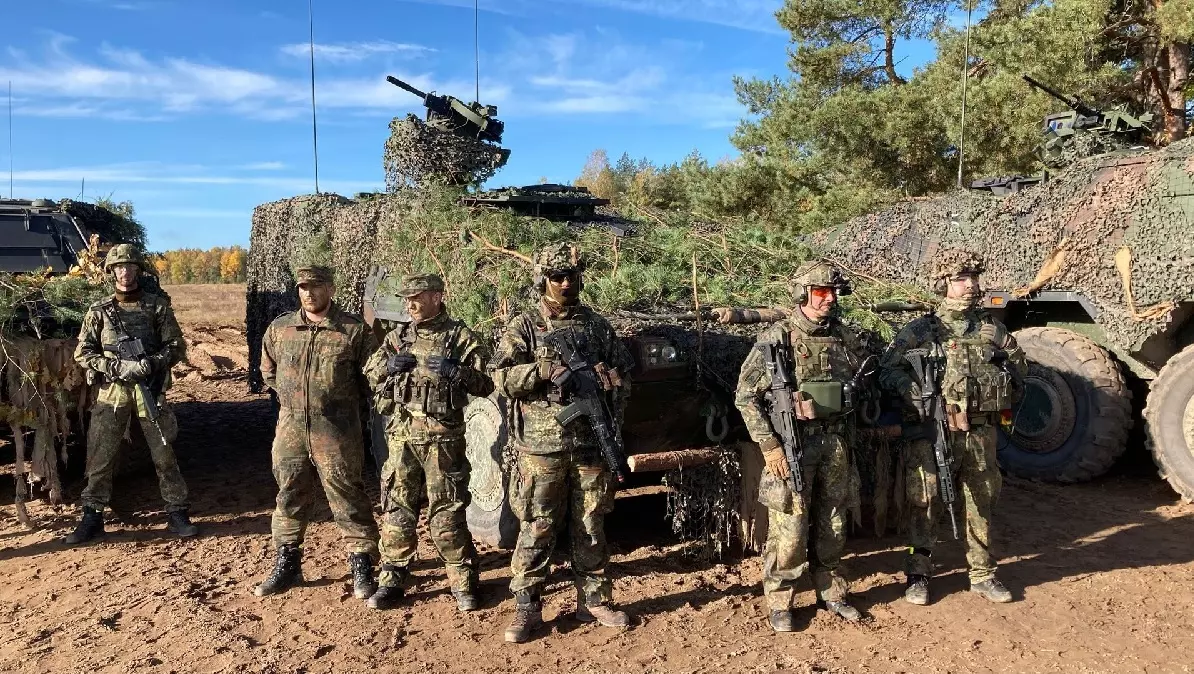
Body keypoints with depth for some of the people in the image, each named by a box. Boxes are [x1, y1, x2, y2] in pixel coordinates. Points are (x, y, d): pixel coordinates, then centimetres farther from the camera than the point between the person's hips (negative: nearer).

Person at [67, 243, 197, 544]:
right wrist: (116, 366, -13)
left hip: (150, 392, -1)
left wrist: (152, 363, -16)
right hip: (112, 393, 1)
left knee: (165, 455, 4)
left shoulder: (157, 306, 3)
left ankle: (177, 514, 13)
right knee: (100, 458, 6)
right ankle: (92, 517, 19)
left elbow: (176, 347, 1)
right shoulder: (99, 311, 5)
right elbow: (82, 353, 3)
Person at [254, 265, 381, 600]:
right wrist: (293, 397, 14)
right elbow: (268, 371, 22)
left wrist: (346, 404, 2)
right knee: (290, 497, 14)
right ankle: (287, 565, 28)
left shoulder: (355, 330, -6)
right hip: (291, 428, 4)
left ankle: (362, 567, 12)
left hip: (337, 432, -4)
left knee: (347, 498, 1)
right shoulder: (279, 329, 7)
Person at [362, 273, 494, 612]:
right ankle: (392, 578, 22)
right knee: (397, 510, 9)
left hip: (443, 437, -4)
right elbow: (369, 374, 14)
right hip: (401, 435, 4)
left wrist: (455, 371, -24)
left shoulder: (461, 337, -2)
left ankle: (463, 582, 13)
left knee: (448, 514, 1)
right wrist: (389, 364, -7)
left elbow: (485, 384, -7)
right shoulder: (398, 335, 12)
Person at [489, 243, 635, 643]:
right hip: (541, 448, -3)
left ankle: (594, 601, 26)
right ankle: (526, 608, 16)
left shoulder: (597, 325, 10)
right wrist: (546, 369, -19)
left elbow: (625, 373, 16)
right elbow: (502, 378, -9)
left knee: (591, 529, 12)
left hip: (591, 445, 3)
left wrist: (610, 378, -3)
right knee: (536, 530, 3)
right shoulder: (524, 327, 1)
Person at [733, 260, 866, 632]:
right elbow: (746, 396, -11)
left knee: (833, 525, 15)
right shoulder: (777, 338, -11)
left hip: (835, 443, 5)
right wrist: (769, 446, -15)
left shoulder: (844, 338, 6)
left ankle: (831, 592, 33)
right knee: (789, 529, 0)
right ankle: (779, 604, 15)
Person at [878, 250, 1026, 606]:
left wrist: (1002, 377, 3)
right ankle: (918, 574, 17)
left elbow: (1018, 365, 21)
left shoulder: (992, 328, 10)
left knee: (980, 505, 13)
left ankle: (982, 574, 28)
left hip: (980, 432, 4)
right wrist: (914, 392, -17)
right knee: (924, 505, 3)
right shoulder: (921, 329, -1)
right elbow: (888, 369, -3)